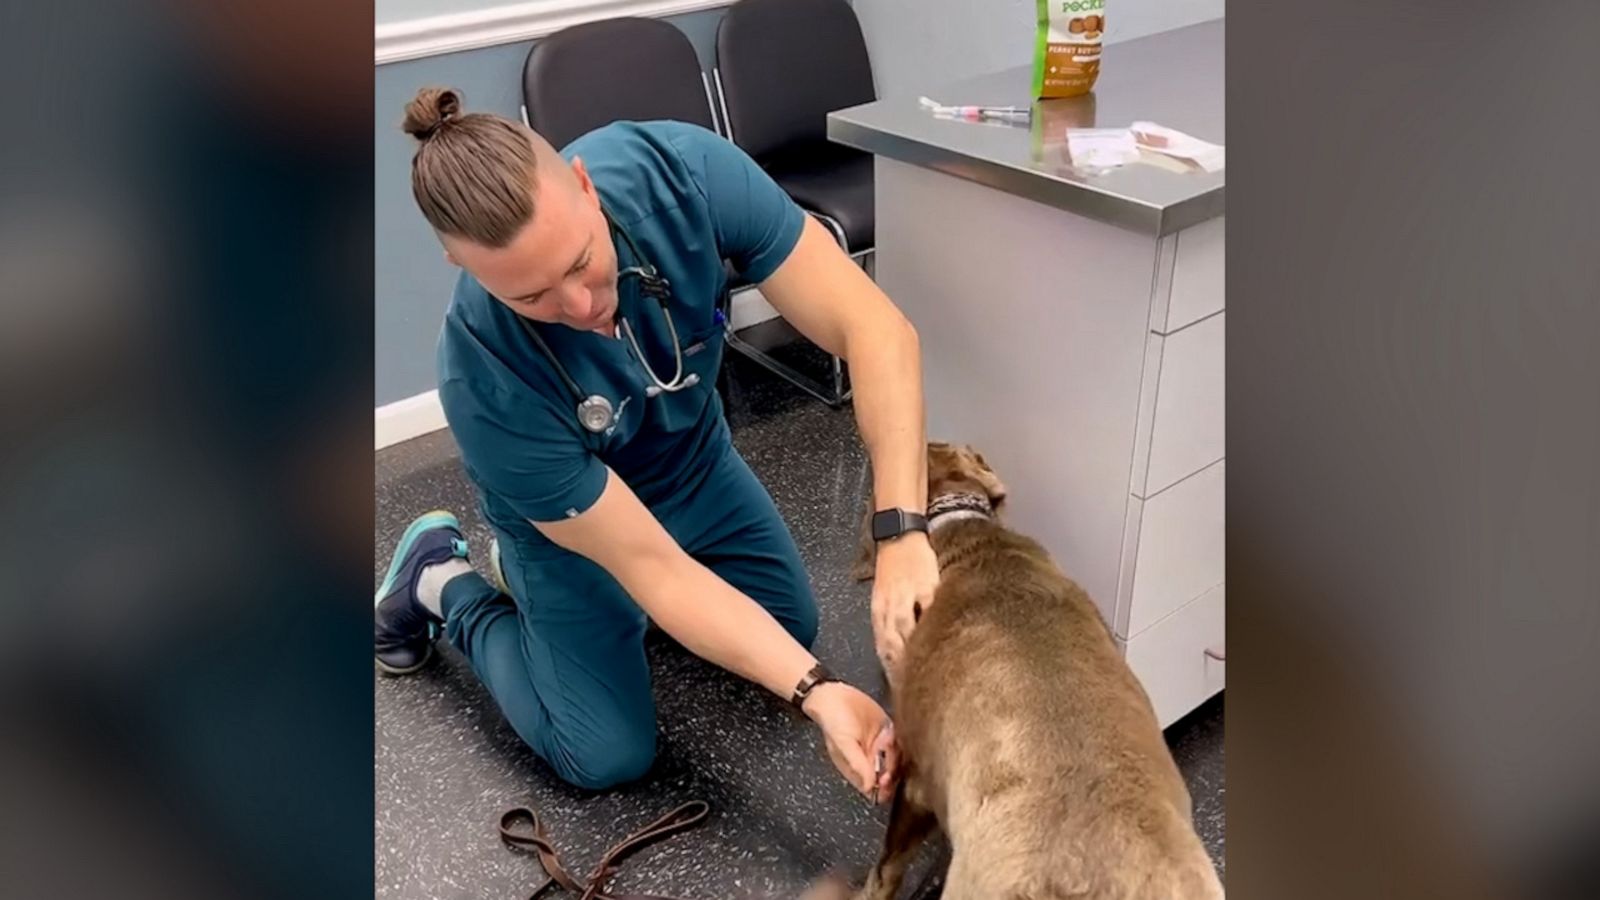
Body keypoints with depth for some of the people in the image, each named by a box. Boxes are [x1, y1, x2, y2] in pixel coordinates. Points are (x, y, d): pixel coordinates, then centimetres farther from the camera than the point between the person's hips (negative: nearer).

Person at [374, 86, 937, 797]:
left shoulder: (682, 171, -36)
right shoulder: (486, 382, -40)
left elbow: (875, 329, -36)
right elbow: (657, 571, -32)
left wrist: (902, 535, -46)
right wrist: (817, 693, -38)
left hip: (699, 458, 4)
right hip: (571, 519, -4)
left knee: (789, 630, 18)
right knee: (609, 755, -2)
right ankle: (442, 584, 21)